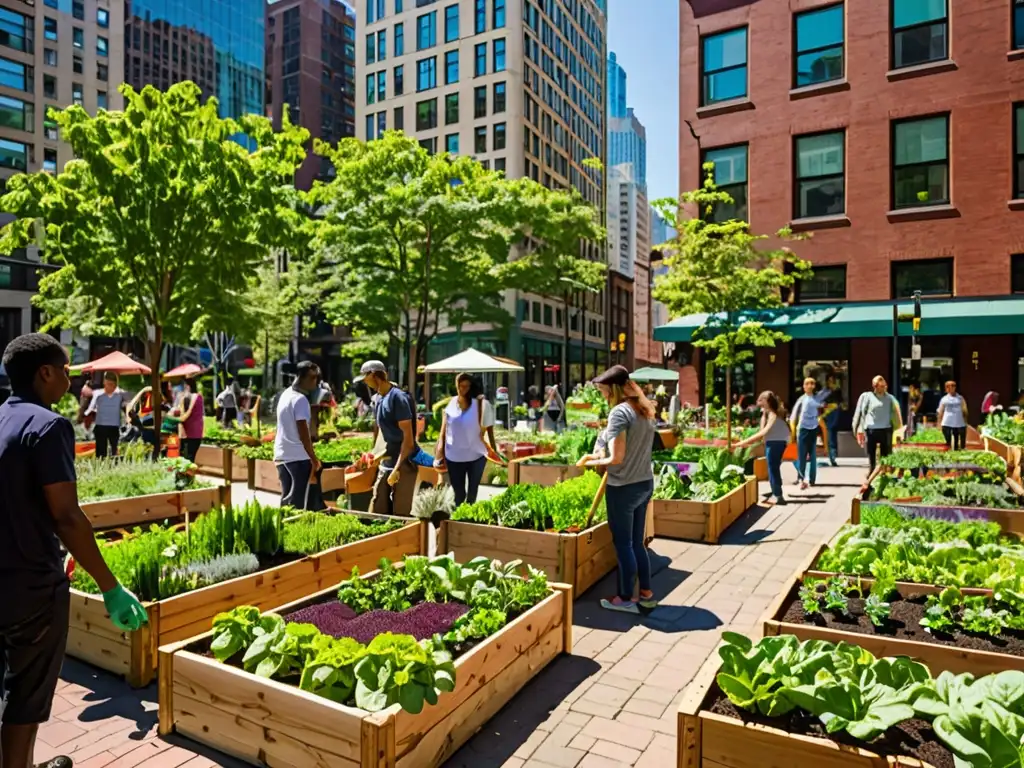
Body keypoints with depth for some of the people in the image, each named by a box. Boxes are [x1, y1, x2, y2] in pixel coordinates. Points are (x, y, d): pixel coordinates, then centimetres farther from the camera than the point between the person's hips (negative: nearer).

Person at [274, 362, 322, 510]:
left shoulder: (286, 394, 14)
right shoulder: (300, 399, -14)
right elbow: (304, 434, -17)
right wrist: (314, 458, -12)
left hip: (281, 454, 9)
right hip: (299, 456, -9)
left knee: (286, 498, 14)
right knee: (298, 501, -5)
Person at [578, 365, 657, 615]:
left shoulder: (619, 412, -17)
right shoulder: (645, 410, 9)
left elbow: (616, 458, -20)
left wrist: (591, 462, -5)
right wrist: (602, 458, 13)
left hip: (624, 487, -8)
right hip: (645, 483, 8)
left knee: (623, 543, 6)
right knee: (636, 541, 18)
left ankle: (626, 599, 17)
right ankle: (646, 593, 27)